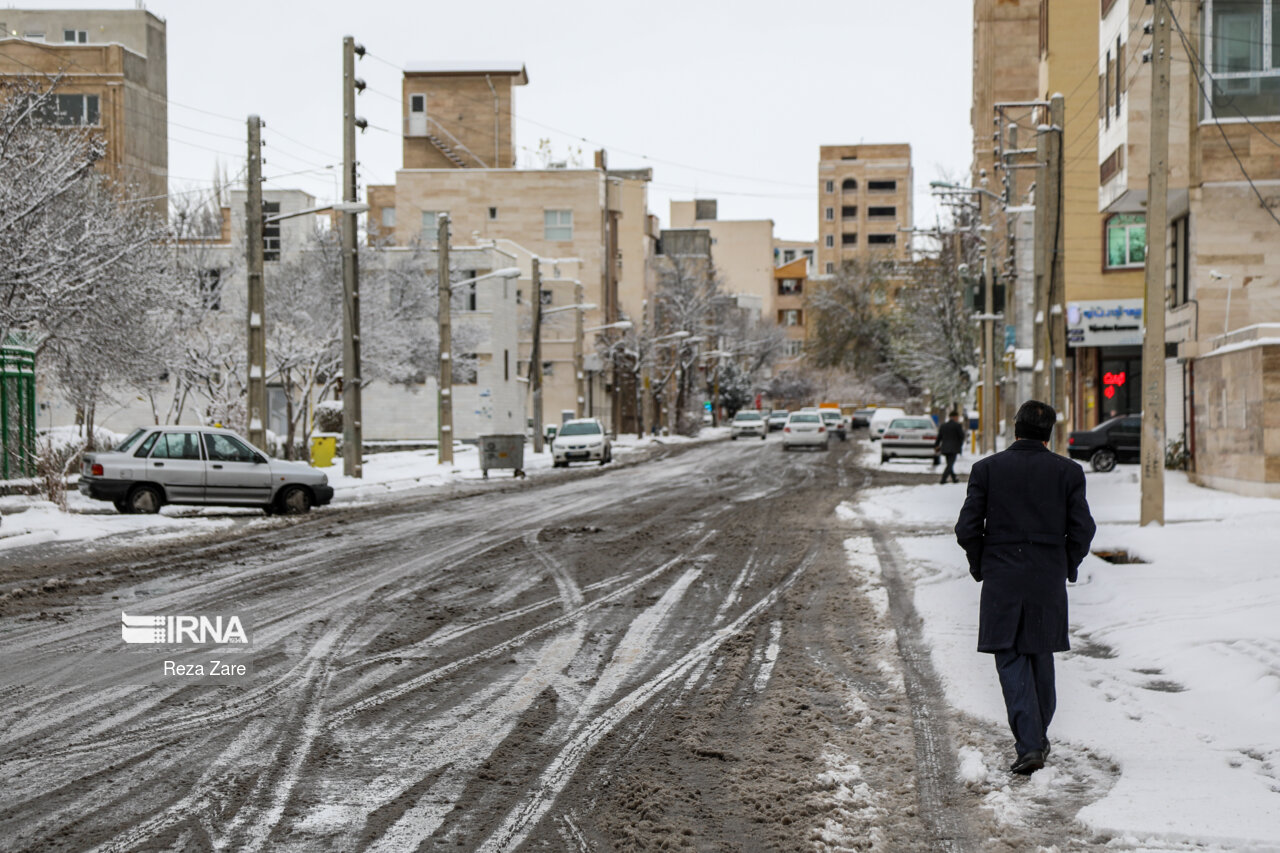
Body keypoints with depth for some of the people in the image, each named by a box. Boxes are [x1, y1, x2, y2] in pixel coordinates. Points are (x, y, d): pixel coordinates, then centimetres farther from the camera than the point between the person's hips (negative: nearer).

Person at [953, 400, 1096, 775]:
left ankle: (1029, 746, -12)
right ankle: (1038, 737, 28)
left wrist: (980, 566, 10)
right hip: (1049, 580, 2)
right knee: (1041, 659, 18)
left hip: (1002, 580, -2)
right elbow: (1083, 529, -3)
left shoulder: (986, 469, -4)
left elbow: (967, 528, -6)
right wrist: (1067, 566, 13)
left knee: (1011, 661, 1)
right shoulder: (1068, 471, -1)